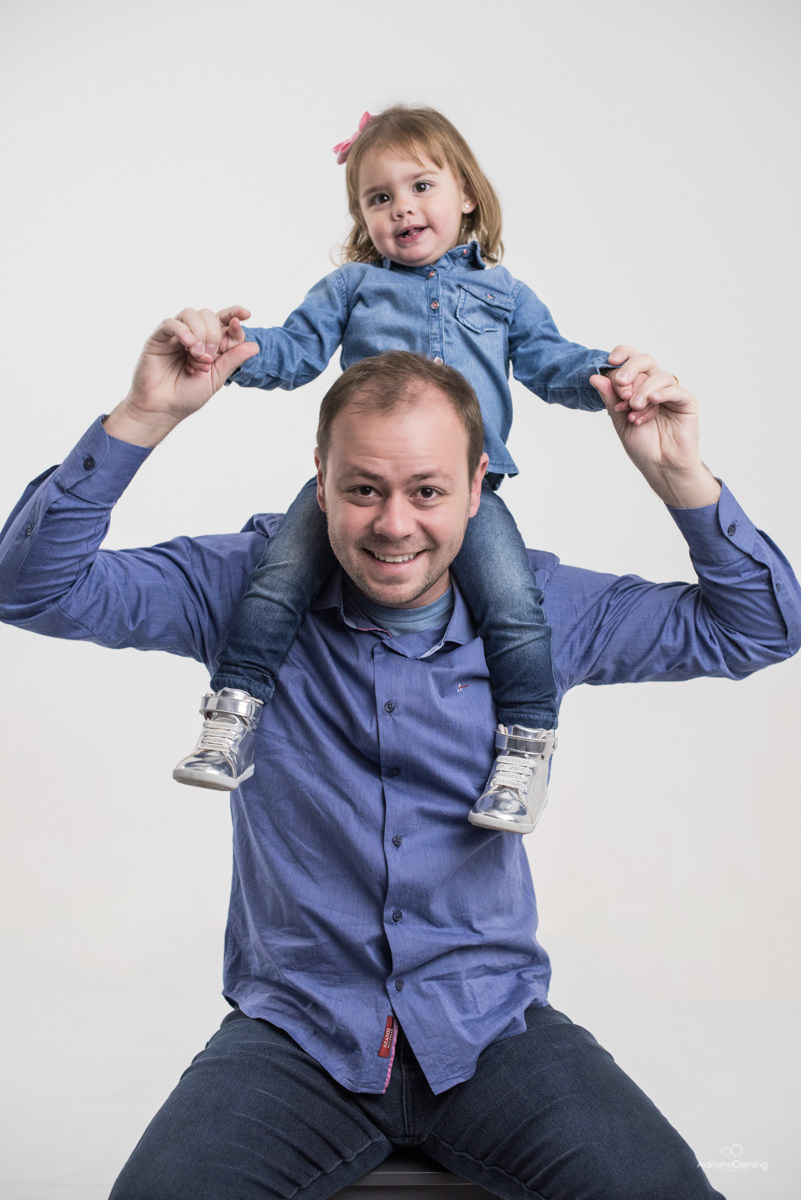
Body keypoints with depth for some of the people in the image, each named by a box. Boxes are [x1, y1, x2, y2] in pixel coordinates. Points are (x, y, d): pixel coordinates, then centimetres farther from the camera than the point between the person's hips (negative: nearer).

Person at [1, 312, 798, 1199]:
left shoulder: (537, 606, -2)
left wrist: (678, 473, -10)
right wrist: (146, 417, -20)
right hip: (295, 1034, -1)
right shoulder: (253, 586, -5)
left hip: (492, 1028, 2)